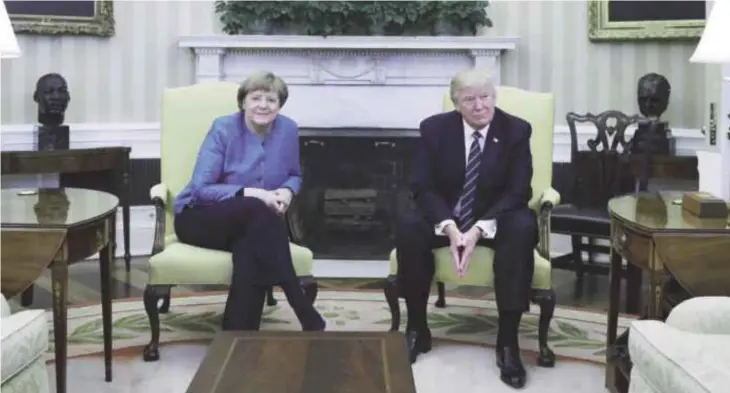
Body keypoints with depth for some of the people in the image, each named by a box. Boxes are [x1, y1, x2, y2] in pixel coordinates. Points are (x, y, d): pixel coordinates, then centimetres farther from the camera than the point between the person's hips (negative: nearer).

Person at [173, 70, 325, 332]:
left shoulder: (288, 130, -1)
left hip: (251, 223, 4)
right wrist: (251, 193, -29)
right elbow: (201, 189, -18)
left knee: (249, 250, -36)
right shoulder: (224, 129, -13)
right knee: (257, 211, -36)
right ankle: (307, 317, -37)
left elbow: (294, 175, 16)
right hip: (199, 218, -3)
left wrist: (286, 191, -9)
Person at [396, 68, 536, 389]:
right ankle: (416, 328, -13)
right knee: (408, 227, -29)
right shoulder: (434, 128, -7)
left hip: (494, 219, -1)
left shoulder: (516, 130, -9)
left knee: (523, 228, -33)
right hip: (445, 217, 1)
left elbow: (518, 192, -14)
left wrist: (478, 230, -28)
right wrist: (450, 228, -29)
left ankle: (508, 340, -28)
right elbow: (423, 187, -10)